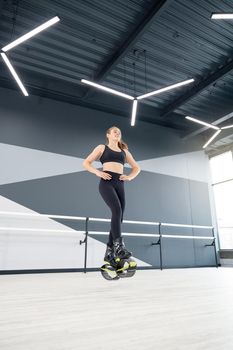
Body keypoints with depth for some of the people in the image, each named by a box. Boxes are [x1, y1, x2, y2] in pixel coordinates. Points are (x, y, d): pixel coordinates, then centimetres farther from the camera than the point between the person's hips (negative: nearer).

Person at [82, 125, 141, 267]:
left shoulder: (124, 151, 25)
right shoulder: (102, 148, 16)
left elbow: (137, 167, 28)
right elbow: (86, 162, 10)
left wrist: (130, 177, 7)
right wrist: (98, 172, -7)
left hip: (120, 184, 5)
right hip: (106, 182, -4)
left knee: (119, 217, -2)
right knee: (117, 210, -28)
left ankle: (109, 252, 6)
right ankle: (119, 246, -29)